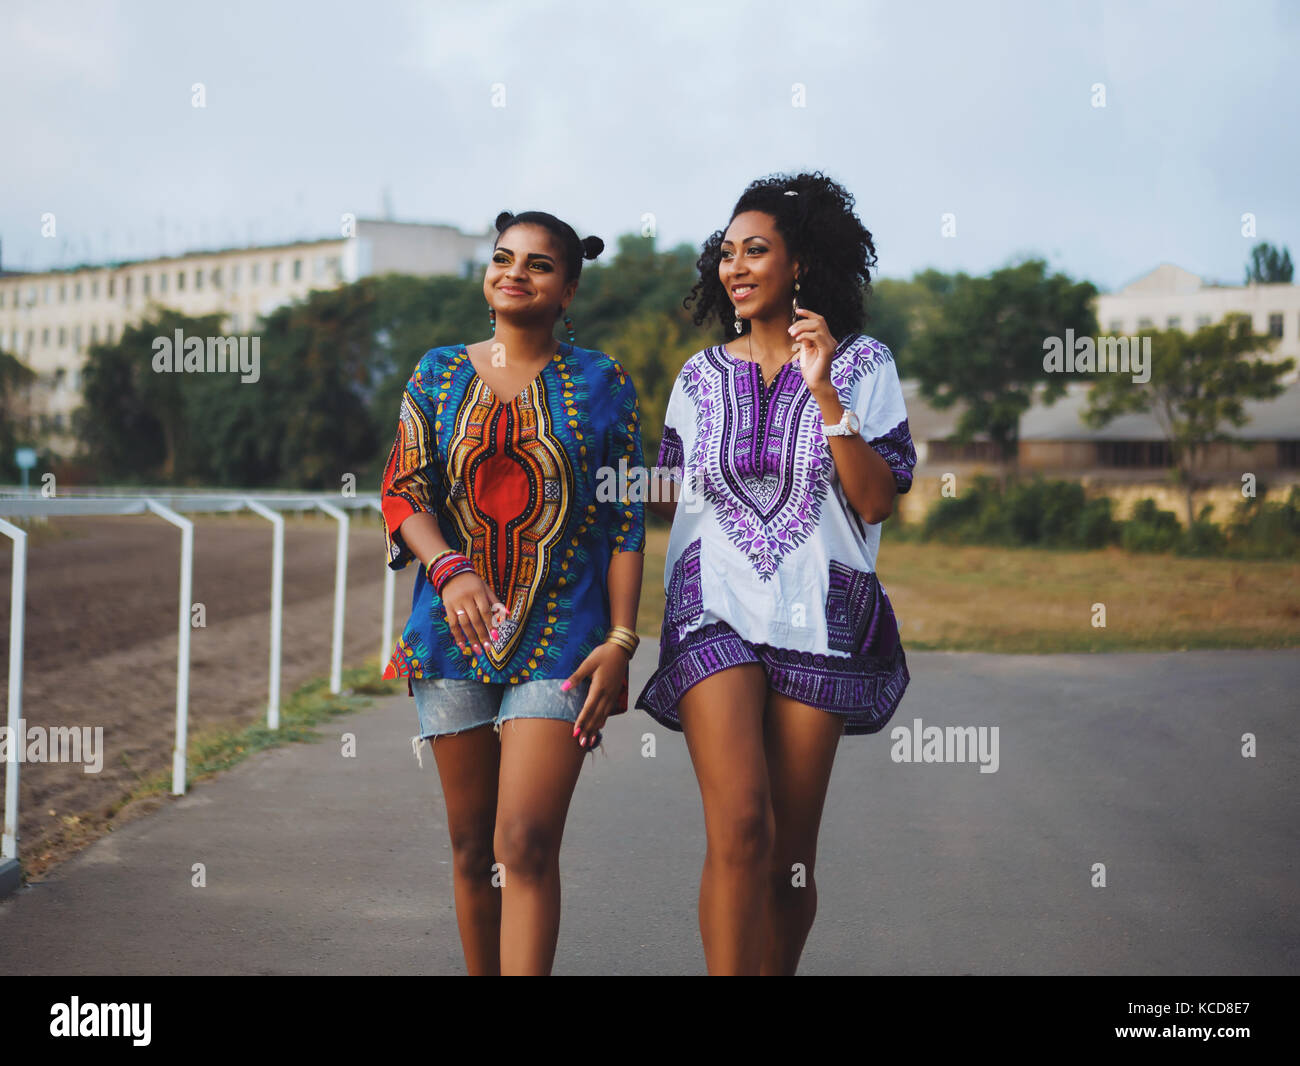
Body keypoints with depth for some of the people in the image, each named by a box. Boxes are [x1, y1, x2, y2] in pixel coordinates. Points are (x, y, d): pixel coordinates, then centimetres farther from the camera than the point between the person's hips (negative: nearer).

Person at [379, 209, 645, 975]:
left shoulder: (601, 382, 4)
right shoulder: (439, 374, 9)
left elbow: (626, 523, 2)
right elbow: (403, 494, 3)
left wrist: (621, 639, -7)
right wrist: (450, 568, -17)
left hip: (562, 640, -3)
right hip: (456, 632, 3)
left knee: (526, 847, -13)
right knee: (473, 847, 8)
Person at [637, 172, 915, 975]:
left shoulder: (862, 364, 4)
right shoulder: (702, 376, 11)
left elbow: (877, 502, -5)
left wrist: (824, 393, -13)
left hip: (816, 618, 0)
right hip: (716, 610, 1)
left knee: (789, 856, 2)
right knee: (740, 829, -19)